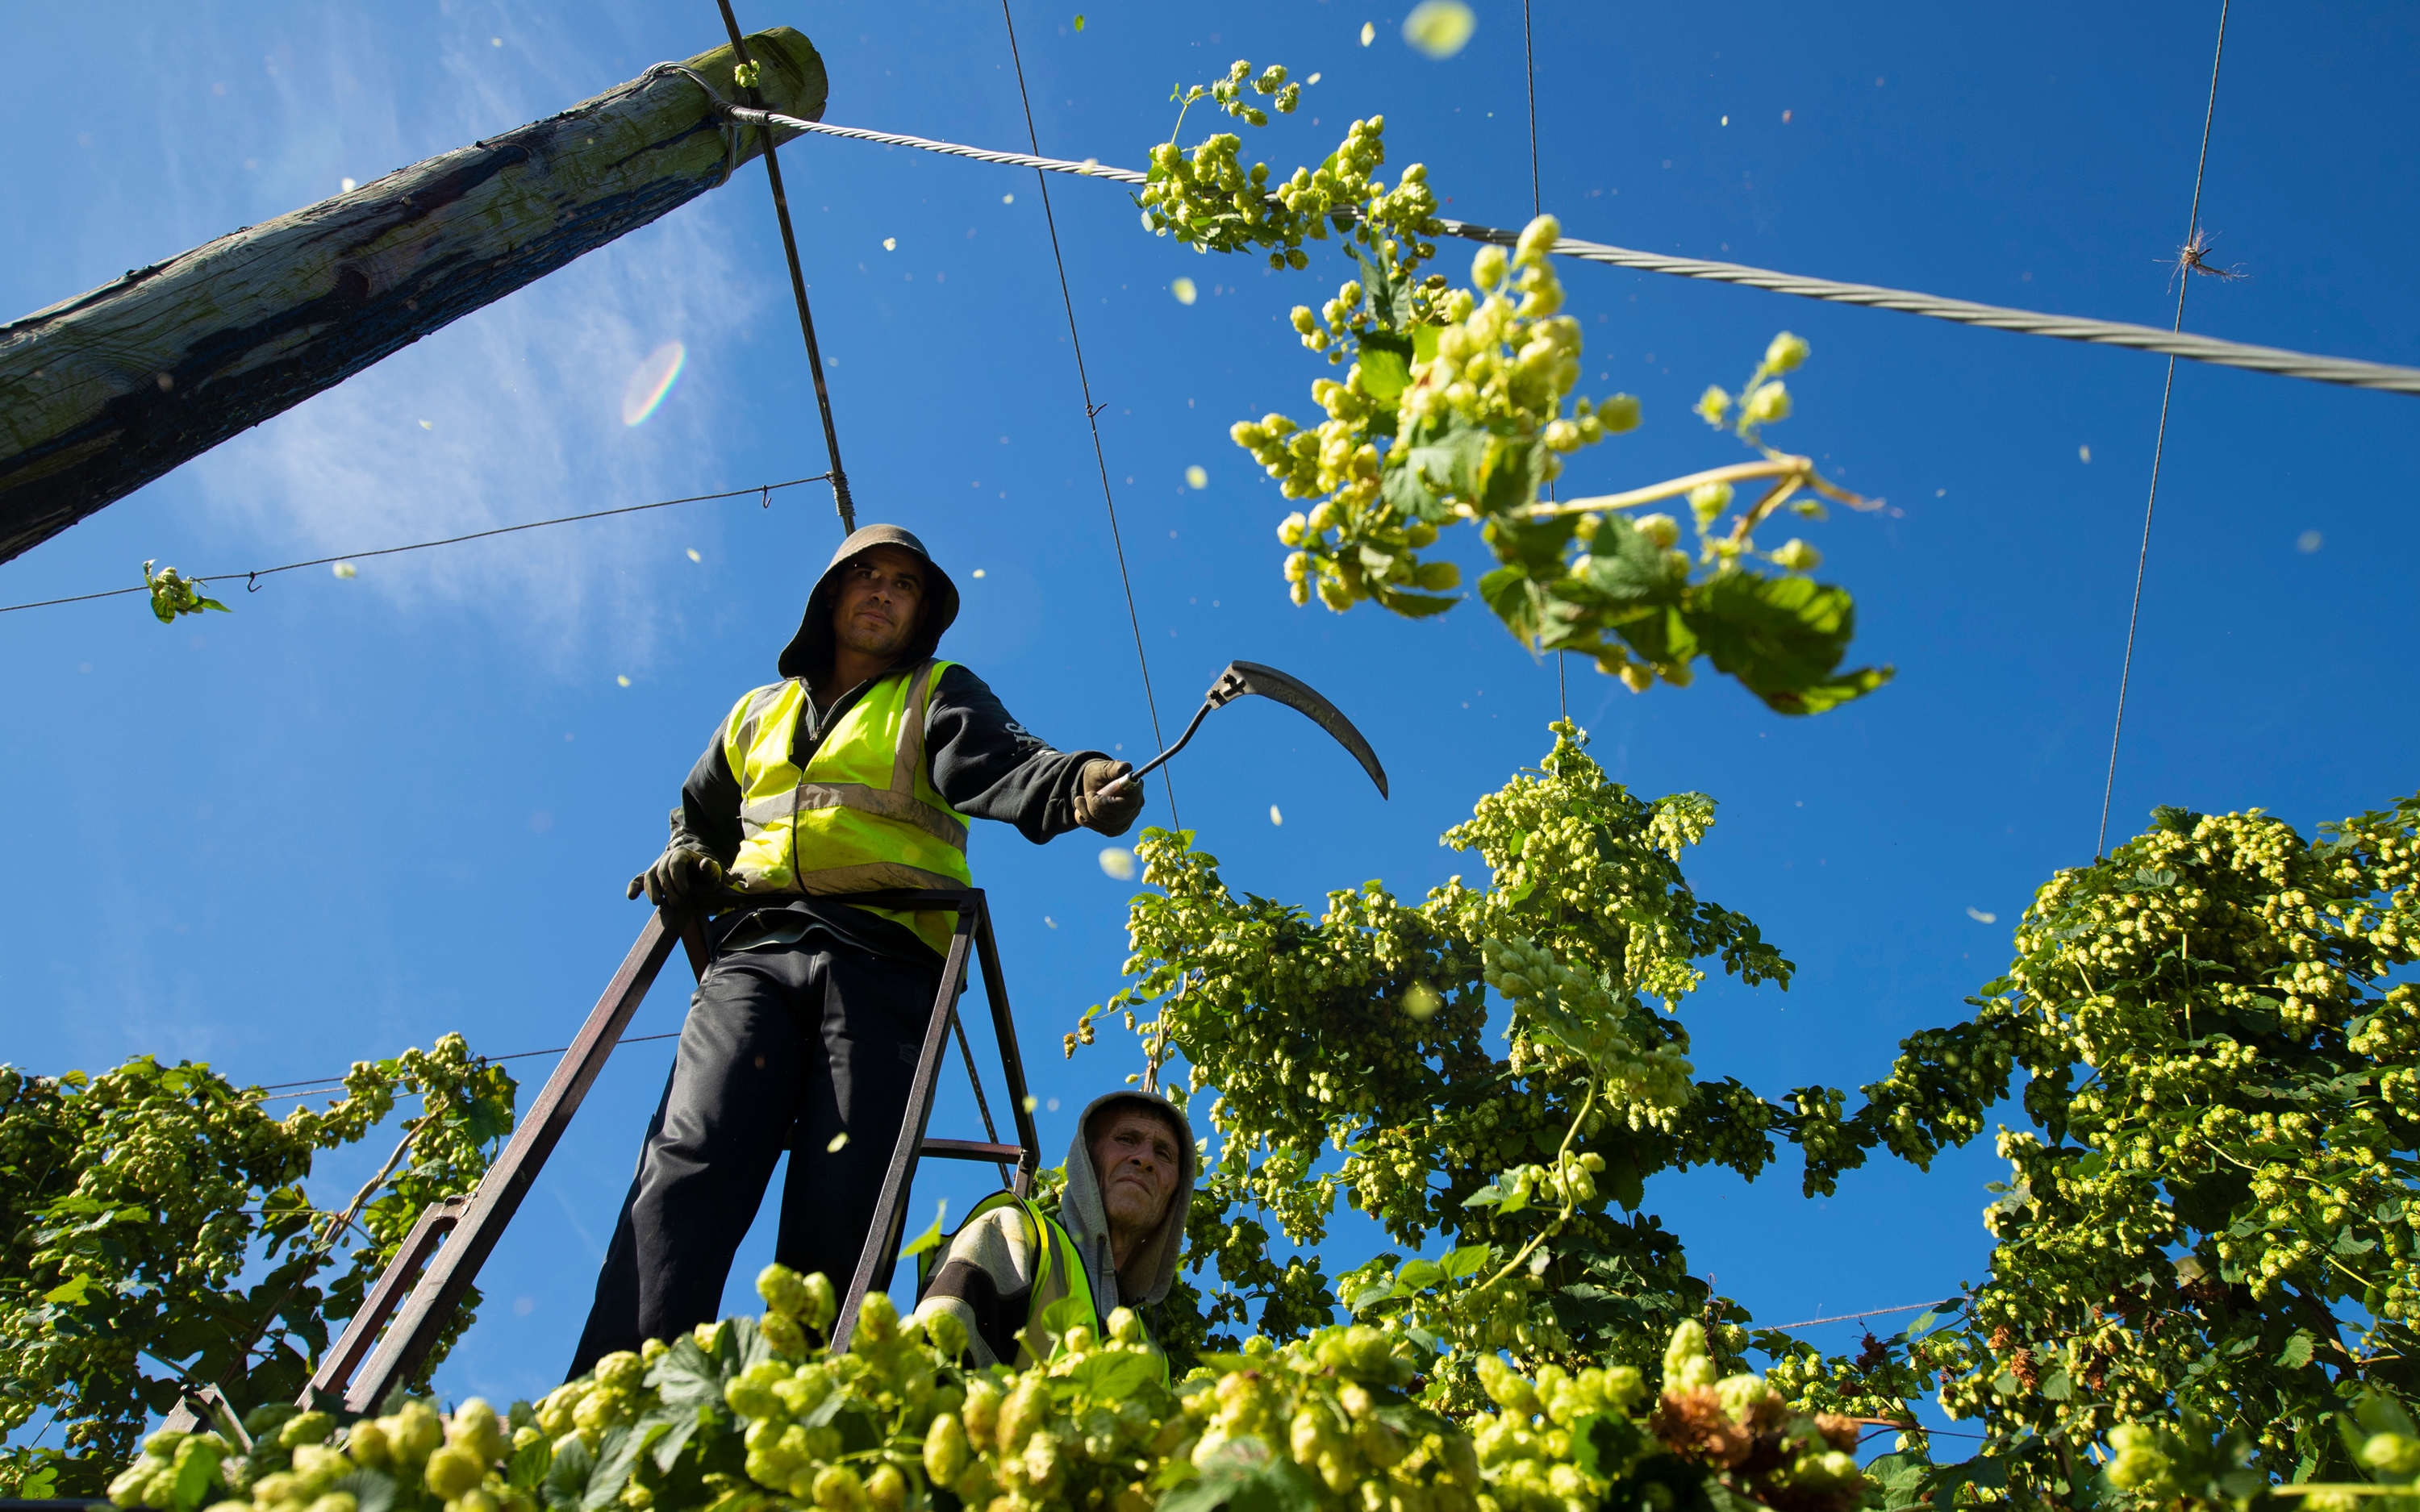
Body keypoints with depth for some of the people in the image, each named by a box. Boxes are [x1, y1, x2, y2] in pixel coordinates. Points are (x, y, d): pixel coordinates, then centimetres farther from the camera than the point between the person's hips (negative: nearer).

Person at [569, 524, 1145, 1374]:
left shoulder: (940, 697, 19)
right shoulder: (759, 712, 32)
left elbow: (998, 765, -3)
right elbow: (701, 815, 42)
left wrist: (1074, 787, -26)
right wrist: (687, 863, 17)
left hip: (883, 959, -2)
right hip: (754, 952, 3)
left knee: (839, 1207, -16)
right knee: (690, 1162, -20)